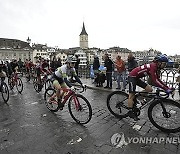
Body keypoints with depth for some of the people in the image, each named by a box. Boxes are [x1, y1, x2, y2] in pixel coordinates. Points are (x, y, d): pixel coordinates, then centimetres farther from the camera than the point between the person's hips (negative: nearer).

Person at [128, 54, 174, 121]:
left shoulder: (155, 67, 6)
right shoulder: (153, 66, -22)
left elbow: (158, 79, 9)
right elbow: (155, 81, -28)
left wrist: (168, 88, 4)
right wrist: (166, 89, -26)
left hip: (137, 78, 9)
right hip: (132, 76, -9)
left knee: (150, 90, 4)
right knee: (132, 95, -6)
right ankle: (130, 112, 2)